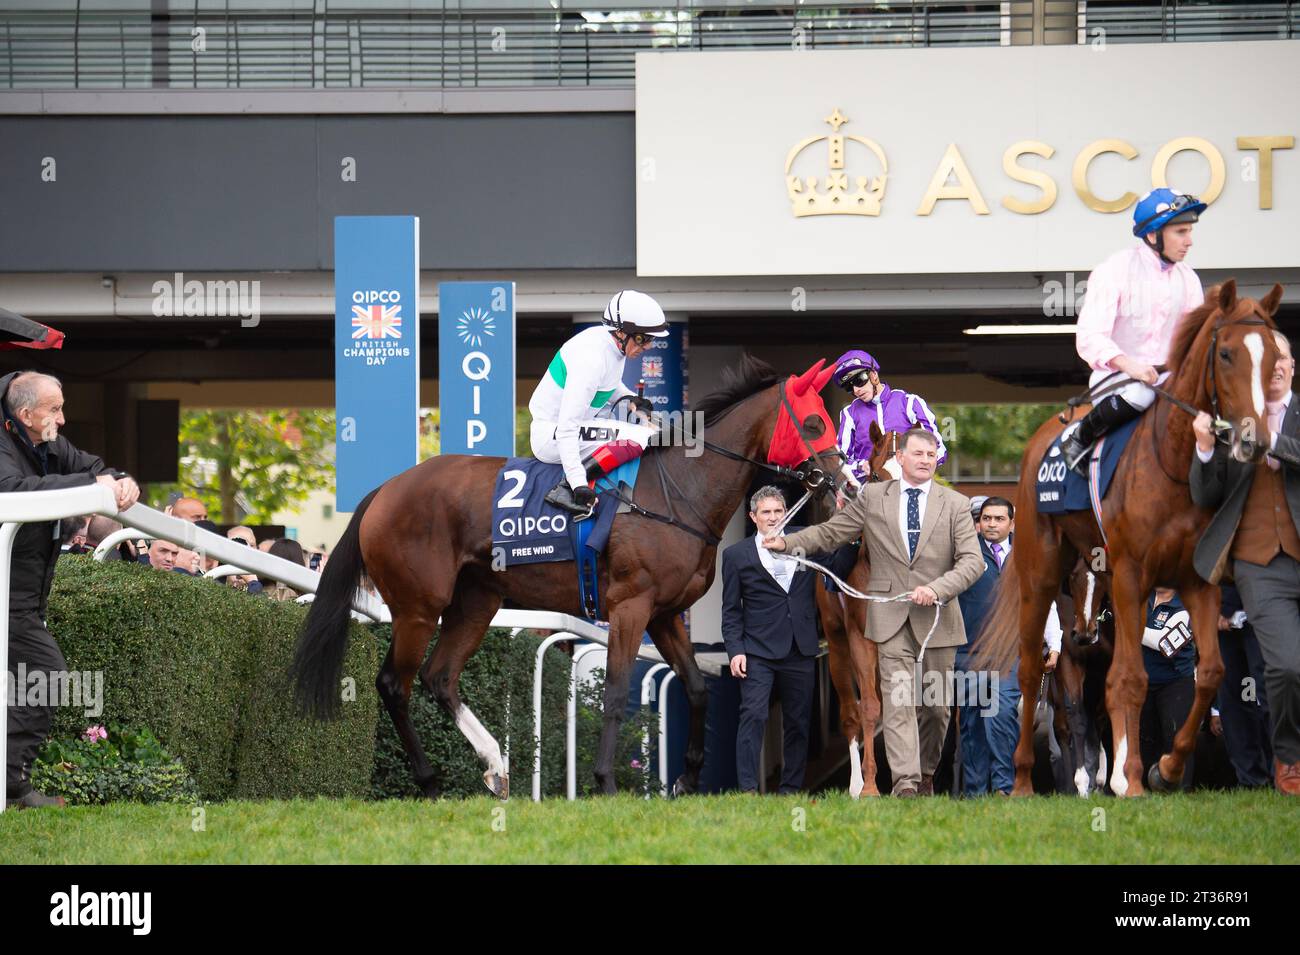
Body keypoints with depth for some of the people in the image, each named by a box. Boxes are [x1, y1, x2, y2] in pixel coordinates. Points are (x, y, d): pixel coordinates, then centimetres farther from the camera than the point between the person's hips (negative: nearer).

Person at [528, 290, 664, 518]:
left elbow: (612, 386, 24)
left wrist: (631, 400, 1)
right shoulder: (591, 359, -28)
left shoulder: (613, 344, 1)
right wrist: (578, 484, -36)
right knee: (637, 437, -25)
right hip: (550, 436, -10)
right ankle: (565, 489, -26)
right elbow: (567, 428, -31)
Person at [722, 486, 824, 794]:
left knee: (798, 722, 6)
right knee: (753, 716, -12)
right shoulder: (737, 555, 6)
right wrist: (735, 650, -6)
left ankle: (791, 788, 13)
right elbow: (731, 610, 5)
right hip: (758, 651, -3)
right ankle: (748, 789, -15)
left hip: (800, 650, 3)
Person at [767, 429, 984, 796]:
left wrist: (937, 588, -17)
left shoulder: (954, 504, 5)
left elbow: (972, 561, -2)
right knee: (898, 699, -13)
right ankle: (905, 782, -21)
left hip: (937, 616, 1)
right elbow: (829, 533, 11)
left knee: (936, 705, 9)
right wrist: (787, 542, -3)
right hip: (891, 616, -1)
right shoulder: (873, 497, 7)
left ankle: (926, 773, 27)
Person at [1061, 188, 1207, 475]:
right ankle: (1079, 440, -14)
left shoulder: (1187, 279, 8)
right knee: (1139, 394, -38)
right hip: (1114, 377, -5)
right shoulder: (1114, 271, -10)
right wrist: (1127, 364, -38)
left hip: (1165, 377, 5)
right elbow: (1089, 338, -19)